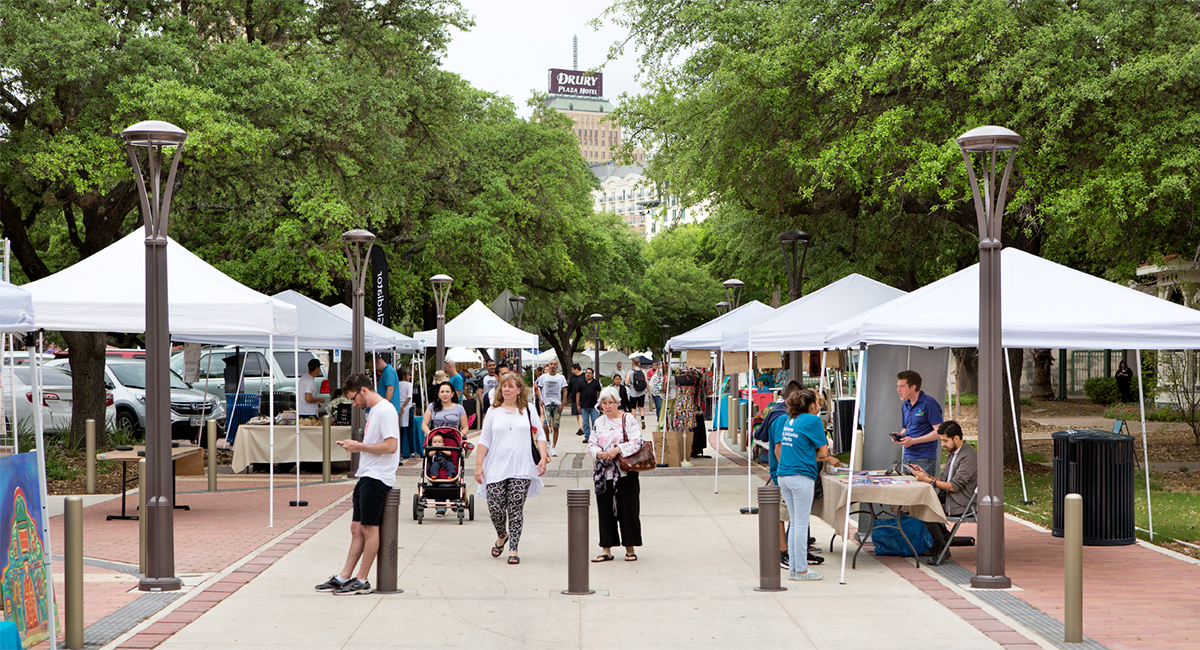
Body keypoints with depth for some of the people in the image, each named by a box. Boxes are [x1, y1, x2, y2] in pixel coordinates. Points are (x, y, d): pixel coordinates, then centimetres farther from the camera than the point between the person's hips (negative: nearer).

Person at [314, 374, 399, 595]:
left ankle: (362, 580, 0)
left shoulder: (385, 410, -13)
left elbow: (391, 446, -21)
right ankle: (344, 577, 12)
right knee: (356, 528, 10)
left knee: (369, 528, -5)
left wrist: (360, 447, -14)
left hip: (377, 478, -10)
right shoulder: (373, 411, 19)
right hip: (366, 476, 10)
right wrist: (354, 445, 12)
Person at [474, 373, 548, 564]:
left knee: (516, 509, -5)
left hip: (521, 470, -1)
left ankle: (513, 549, 3)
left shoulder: (528, 411, 9)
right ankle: (501, 536, 26)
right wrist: (478, 465, 2)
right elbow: (484, 440, 9)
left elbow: (540, 436, 11)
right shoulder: (493, 412, 9)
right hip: (496, 468, 1)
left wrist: (543, 458, -2)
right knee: (495, 508, -4)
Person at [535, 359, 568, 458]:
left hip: (557, 404, 0)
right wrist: (541, 400, -3)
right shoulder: (543, 377, 9)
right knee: (546, 425, -13)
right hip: (546, 404, 0)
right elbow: (539, 389, 13)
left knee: (556, 427, -2)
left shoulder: (561, 378, 8)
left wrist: (562, 404, -3)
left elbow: (565, 391, 7)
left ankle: (553, 448, 4)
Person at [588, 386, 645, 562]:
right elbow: (591, 445, 11)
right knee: (605, 511, 4)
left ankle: (630, 549, 8)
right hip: (604, 473, 4)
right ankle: (606, 550, 10)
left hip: (626, 473, -4)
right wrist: (599, 453, -10)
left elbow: (637, 442, -10)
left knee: (628, 510, -2)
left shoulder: (628, 419, -1)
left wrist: (617, 450, -20)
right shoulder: (599, 422, 12)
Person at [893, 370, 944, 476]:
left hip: (925, 459, -7)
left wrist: (914, 441, -16)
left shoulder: (929, 403, -10)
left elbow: (939, 432, -14)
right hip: (907, 457, 7)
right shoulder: (905, 405, 14)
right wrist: (900, 435, 3)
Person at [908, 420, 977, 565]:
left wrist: (928, 480, -19)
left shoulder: (969, 456, -17)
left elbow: (954, 486, -21)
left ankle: (942, 548, -9)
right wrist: (926, 474, 0)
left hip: (960, 504, -10)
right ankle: (944, 535, 11)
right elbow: (942, 478, 16)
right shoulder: (952, 453, 15)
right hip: (947, 497, 10)